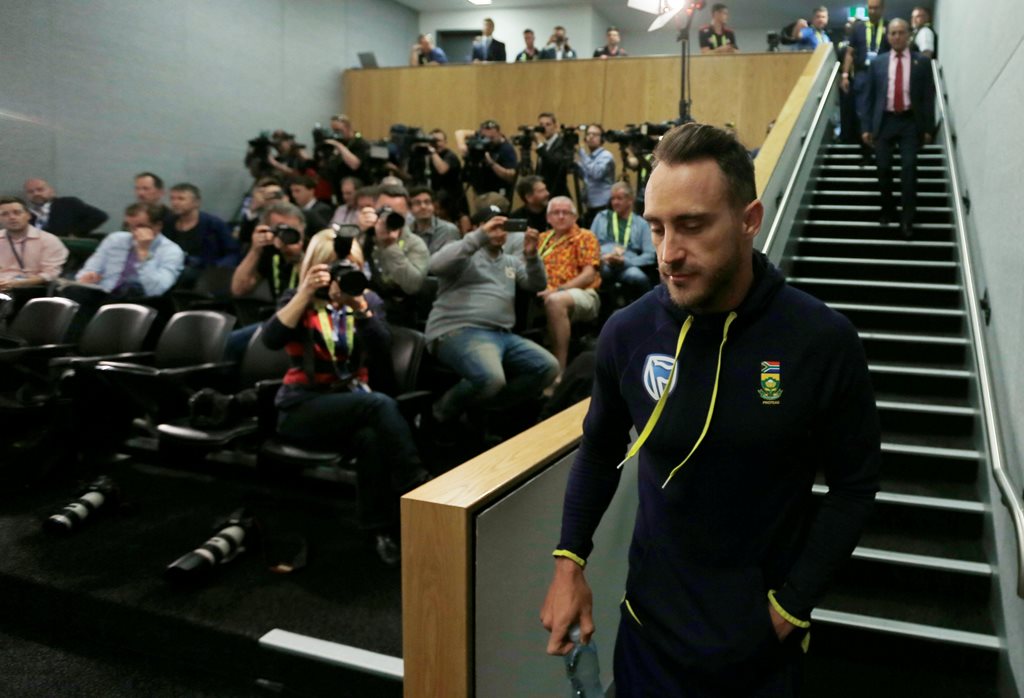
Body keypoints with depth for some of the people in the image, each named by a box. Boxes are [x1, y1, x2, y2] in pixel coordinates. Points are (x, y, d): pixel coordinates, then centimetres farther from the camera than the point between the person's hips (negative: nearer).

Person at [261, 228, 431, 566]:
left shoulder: (369, 299, 10)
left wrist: (359, 306, -21)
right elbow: (271, 339, -17)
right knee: (381, 404, -32)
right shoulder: (298, 299, 4)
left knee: (372, 437, -35)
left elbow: (382, 350, -9)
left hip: (354, 403, 3)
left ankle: (383, 531, -29)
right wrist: (306, 292, -21)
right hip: (302, 407, -2)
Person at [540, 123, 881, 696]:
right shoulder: (628, 332, -11)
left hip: (764, 641, -1)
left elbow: (855, 484, -7)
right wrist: (570, 562, -4)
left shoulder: (823, 341, -17)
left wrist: (792, 606, -10)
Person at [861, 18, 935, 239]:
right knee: (884, 169, 6)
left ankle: (907, 220, -3)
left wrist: (928, 128, -2)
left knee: (909, 169, -8)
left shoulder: (922, 62, 3)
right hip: (884, 121, 2)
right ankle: (887, 211, 26)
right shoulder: (877, 63, 7)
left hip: (910, 122, -1)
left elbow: (928, 96, 2)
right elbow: (870, 96, 7)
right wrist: (866, 126, 1)